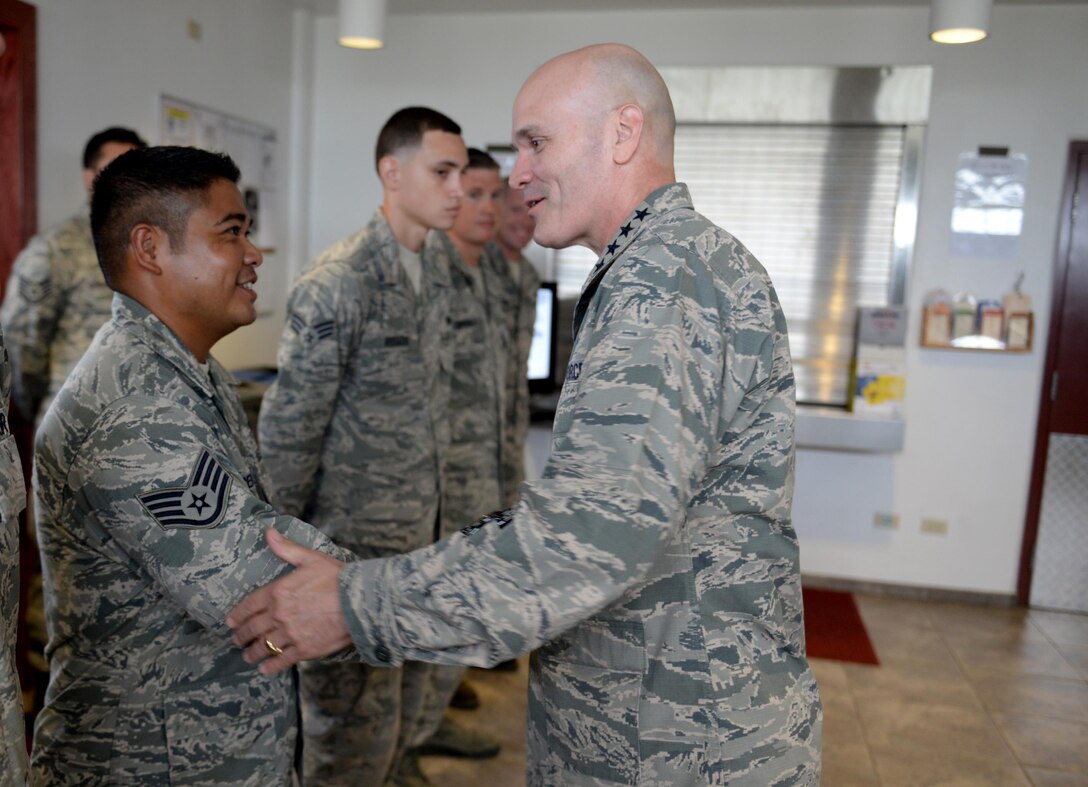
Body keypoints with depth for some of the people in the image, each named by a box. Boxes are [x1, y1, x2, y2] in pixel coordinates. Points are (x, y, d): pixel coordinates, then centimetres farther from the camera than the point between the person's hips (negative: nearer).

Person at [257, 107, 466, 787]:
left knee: (405, 713, 20)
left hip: (420, 540, 7)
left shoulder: (438, 267, 6)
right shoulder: (337, 284, -18)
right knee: (356, 732, 6)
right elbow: (289, 431, -15)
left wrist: (434, 517, 15)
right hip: (353, 548, -7)